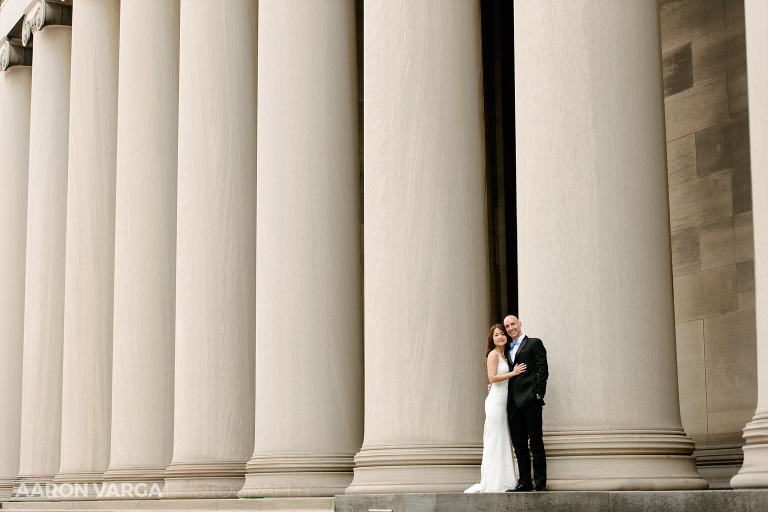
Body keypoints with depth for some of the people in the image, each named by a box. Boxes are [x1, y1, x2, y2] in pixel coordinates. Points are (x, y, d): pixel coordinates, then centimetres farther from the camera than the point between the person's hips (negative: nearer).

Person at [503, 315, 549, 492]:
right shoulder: (507, 349, 23)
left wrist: (538, 393, -12)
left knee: (536, 443, -5)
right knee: (519, 444, 5)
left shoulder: (534, 343, 4)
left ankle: (540, 482, -3)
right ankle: (524, 482, 8)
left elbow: (542, 369, -4)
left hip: (530, 399, -6)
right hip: (513, 402, 6)